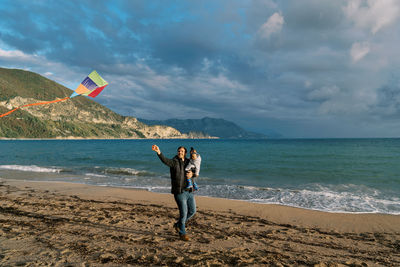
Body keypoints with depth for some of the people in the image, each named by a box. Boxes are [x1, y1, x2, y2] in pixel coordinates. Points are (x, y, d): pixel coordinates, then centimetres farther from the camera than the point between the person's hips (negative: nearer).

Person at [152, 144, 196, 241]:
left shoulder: (188, 162, 9)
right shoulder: (174, 162, -7)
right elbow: (165, 160, -26)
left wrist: (192, 174, -10)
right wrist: (158, 152, -45)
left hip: (189, 191, 6)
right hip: (179, 192, -6)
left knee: (192, 211, 13)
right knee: (183, 213, -4)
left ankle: (178, 224, 35)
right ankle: (182, 233, 18)